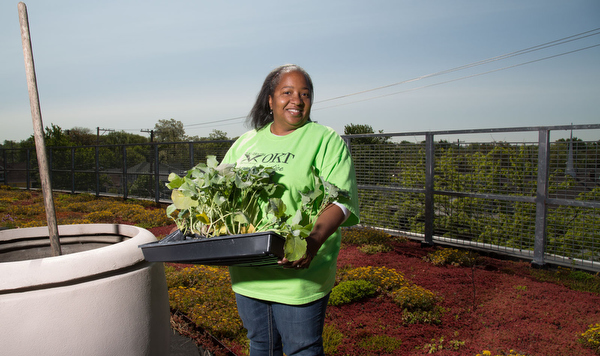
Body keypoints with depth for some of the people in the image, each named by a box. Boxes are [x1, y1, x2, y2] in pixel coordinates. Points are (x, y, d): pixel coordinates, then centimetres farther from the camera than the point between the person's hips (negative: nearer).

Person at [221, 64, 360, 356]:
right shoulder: (245, 143, 11)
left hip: (298, 274, -4)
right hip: (247, 273, 5)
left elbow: (340, 199, -16)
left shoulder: (327, 141, -4)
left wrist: (316, 238, -34)